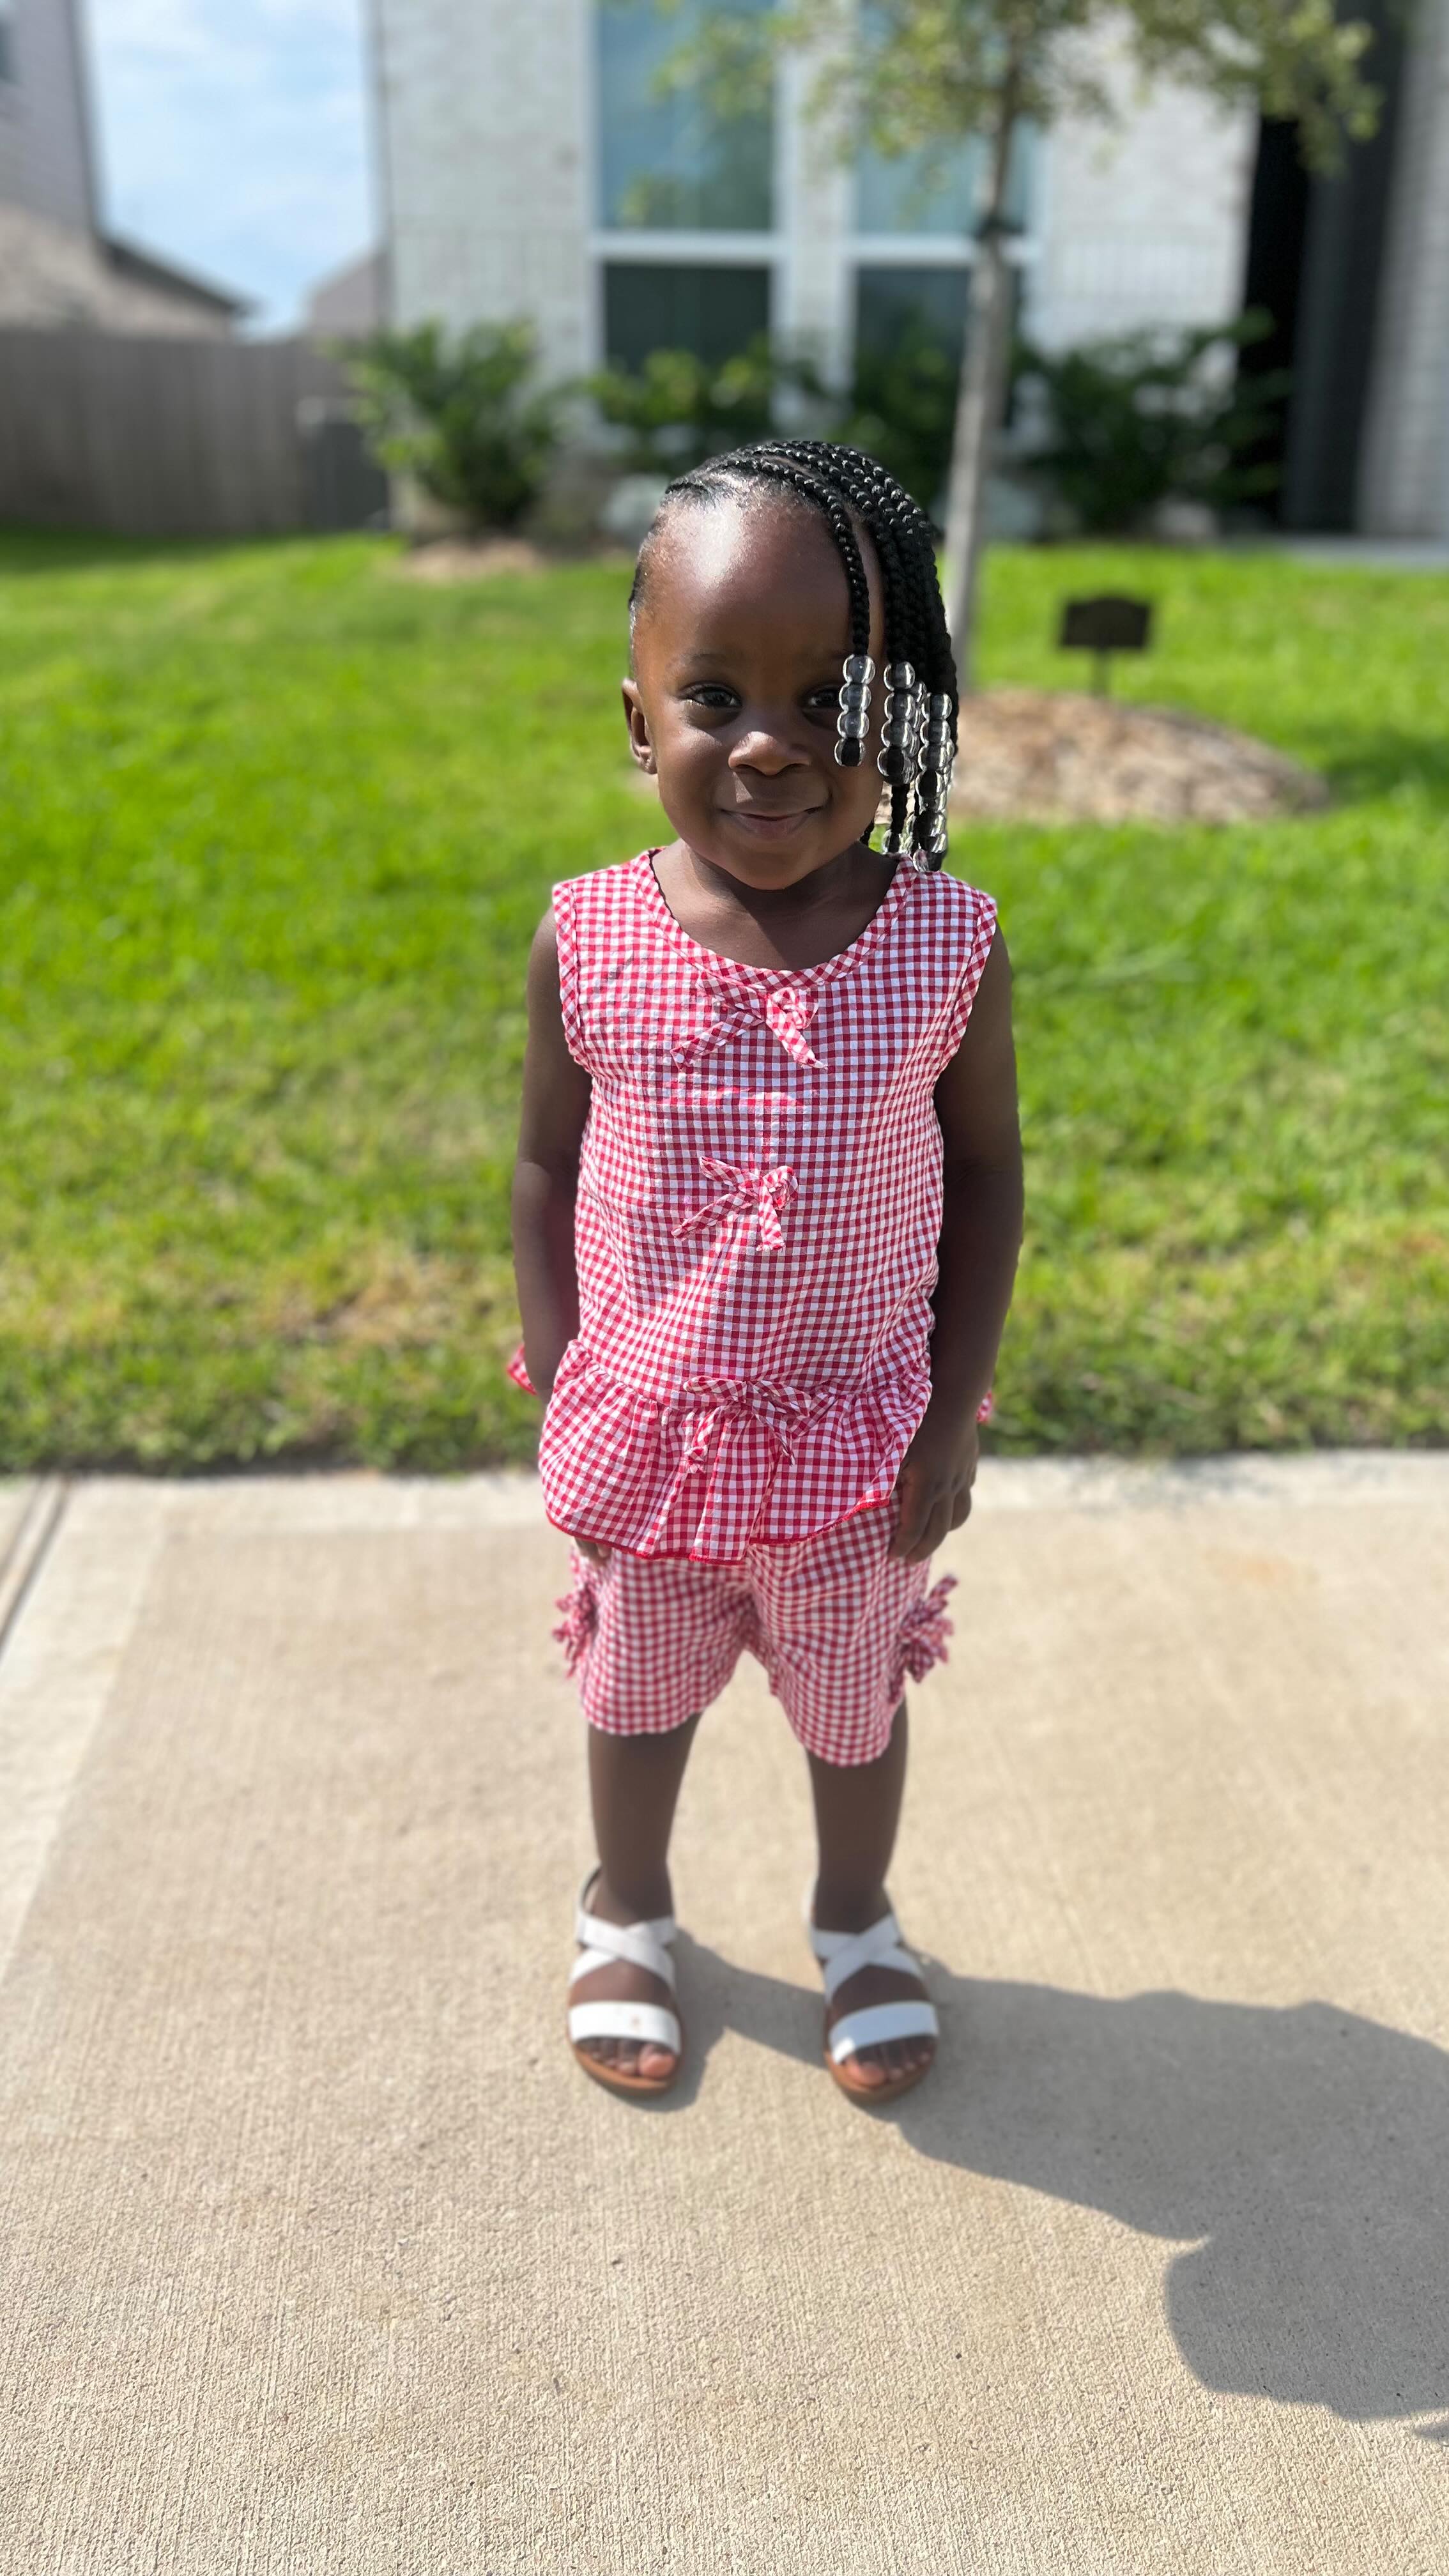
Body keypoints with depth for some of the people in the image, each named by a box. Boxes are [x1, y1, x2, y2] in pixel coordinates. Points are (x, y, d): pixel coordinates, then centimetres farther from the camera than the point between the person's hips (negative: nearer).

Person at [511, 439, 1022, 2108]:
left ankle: (857, 1924, 51)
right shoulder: (587, 940, -16)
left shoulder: (948, 943, -16)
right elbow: (548, 1168, -4)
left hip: (859, 1436, 0)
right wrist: (567, 1396, -5)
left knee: (854, 1702, 22)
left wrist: (955, 1411, -5)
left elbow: (984, 1170, -5)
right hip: (643, 1437, 1)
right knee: (636, 1693, 23)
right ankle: (626, 1914, 51)